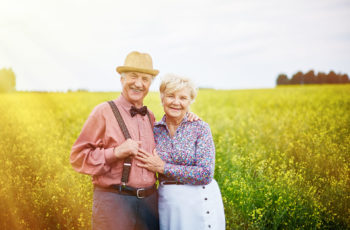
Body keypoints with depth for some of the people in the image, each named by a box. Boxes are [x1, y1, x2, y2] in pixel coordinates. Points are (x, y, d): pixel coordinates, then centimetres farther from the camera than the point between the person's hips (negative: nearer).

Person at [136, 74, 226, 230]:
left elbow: (206, 174, -16)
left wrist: (162, 167, -16)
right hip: (167, 204, 3)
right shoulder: (154, 130, 4)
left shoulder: (200, 128, -7)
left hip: (200, 201, -3)